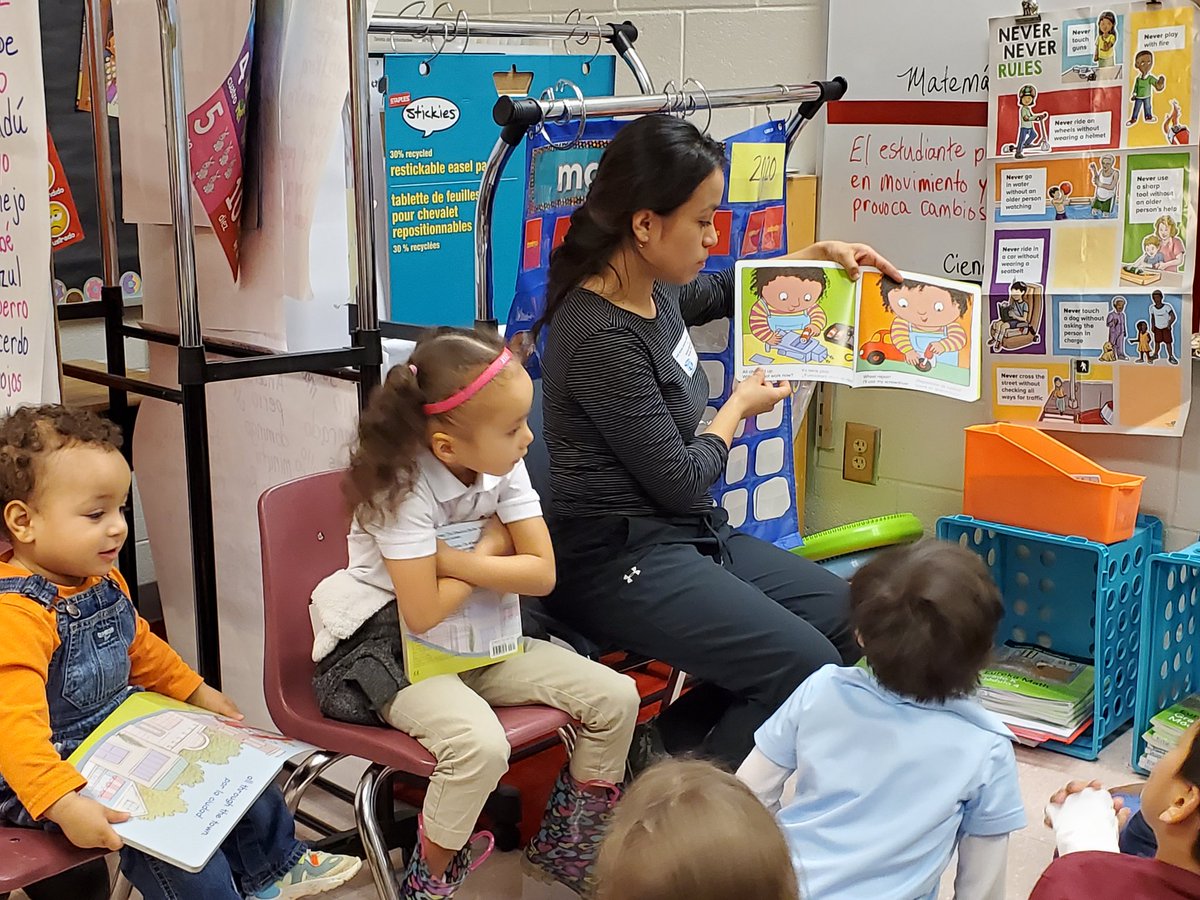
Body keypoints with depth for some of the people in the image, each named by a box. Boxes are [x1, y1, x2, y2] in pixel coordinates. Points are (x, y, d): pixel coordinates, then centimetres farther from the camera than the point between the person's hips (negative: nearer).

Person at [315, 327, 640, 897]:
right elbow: (422, 614, -27)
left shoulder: (503, 466, -6)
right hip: (390, 648, -7)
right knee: (481, 744, -34)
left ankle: (562, 846, 18)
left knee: (615, 697, -4)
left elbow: (541, 574, -9)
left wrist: (452, 559, -21)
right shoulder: (406, 485, -24)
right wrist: (490, 550, -15)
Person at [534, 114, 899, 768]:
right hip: (620, 560, -10)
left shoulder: (653, 290, 4)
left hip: (687, 534, 10)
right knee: (806, 666, -20)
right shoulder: (602, 338, -24)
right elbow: (678, 480, -18)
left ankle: (668, 742, 12)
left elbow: (721, 294, 30)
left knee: (841, 612, 12)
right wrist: (738, 409, 0)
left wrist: (816, 256, 18)